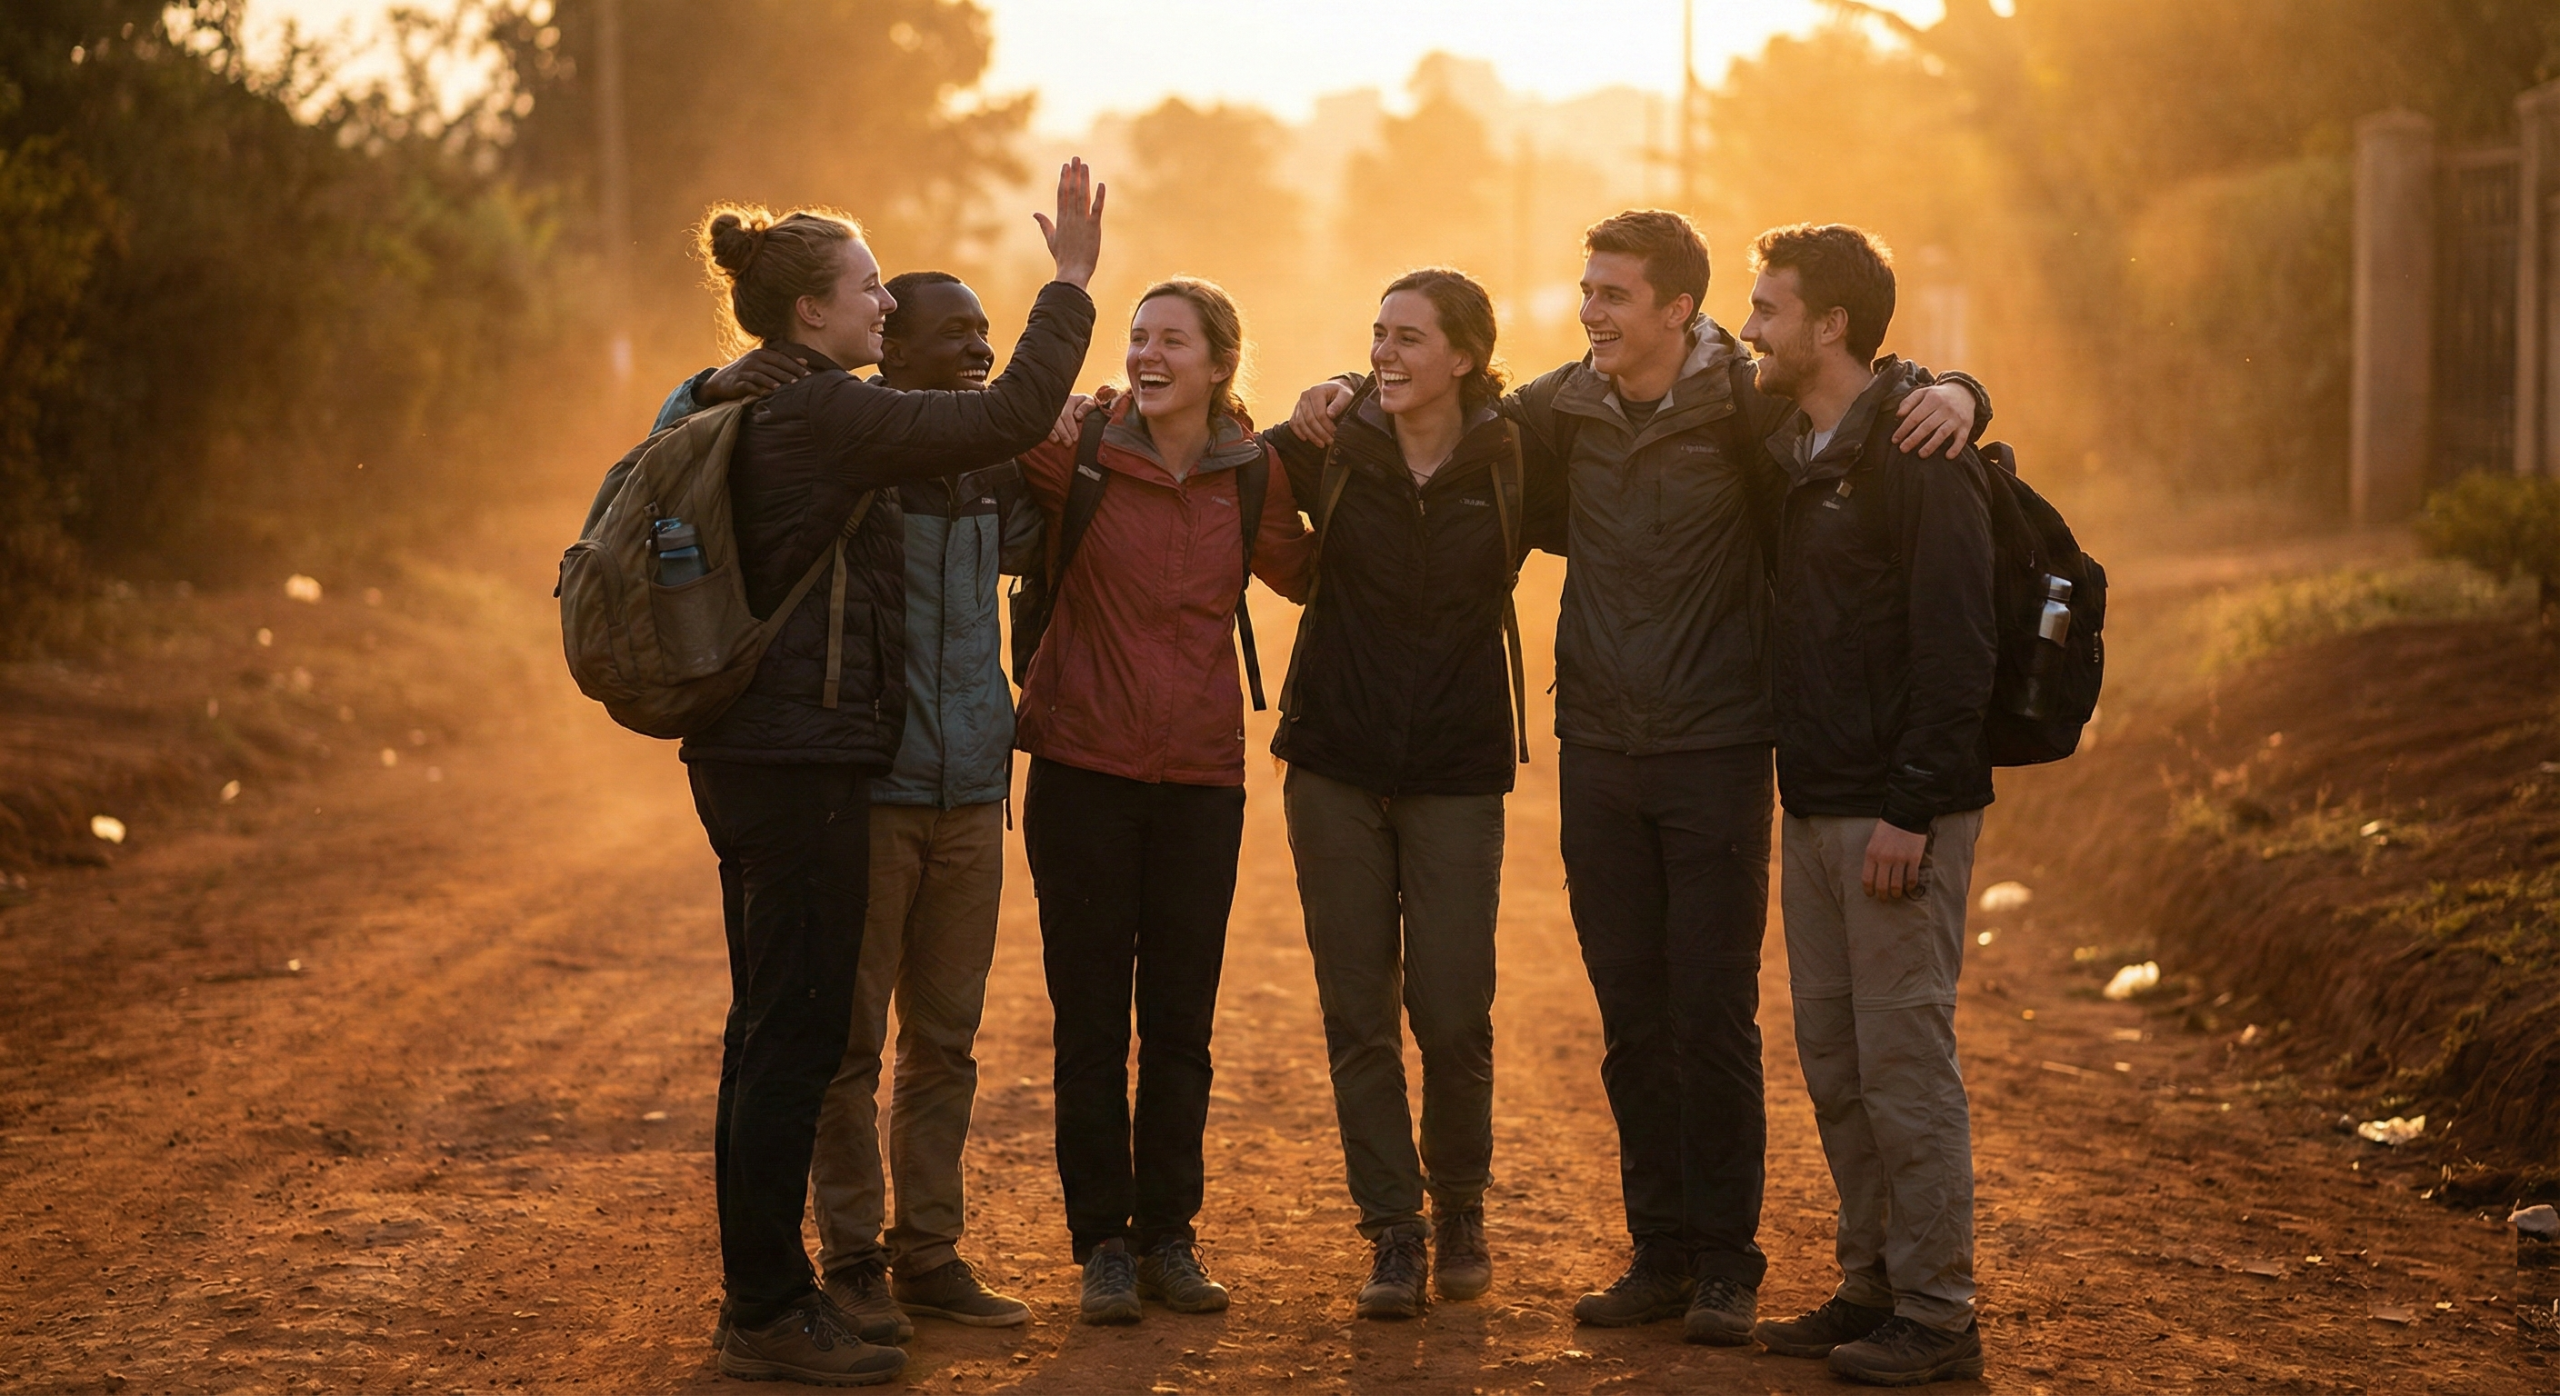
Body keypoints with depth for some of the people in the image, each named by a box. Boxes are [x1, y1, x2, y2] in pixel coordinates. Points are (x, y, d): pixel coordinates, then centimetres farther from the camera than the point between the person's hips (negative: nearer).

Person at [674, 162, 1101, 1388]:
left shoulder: (746, 411, 13)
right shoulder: (824, 415, -16)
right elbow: (1006, 417, -17)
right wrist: (1072, 281, -10)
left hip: (747, 754, 10)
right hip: (803, 758, -10)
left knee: (770, 1031, 14)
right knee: (799, 1033, -5)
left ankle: (758, 1295, 22)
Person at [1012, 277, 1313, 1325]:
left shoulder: (1249, 473, 2)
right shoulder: (1079, 458, -4)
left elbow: (1304, 578, 9)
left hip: (1201, 777, 2)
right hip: (1084, 770, -2)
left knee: (1180, 1022, 8)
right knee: (1091, 1020, 4)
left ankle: (1168, 1237, 19)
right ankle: (1103, 1244, 13)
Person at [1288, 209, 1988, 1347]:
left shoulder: (1748, 406, -7)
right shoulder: (1565, 407, 5)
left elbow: (1872, 395, -3)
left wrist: (1952, 392, -25)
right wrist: (1346, 394, 5)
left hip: (1715, 752, -4)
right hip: (1599, 751, 4)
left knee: (1712, 1015, -2)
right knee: (1631, 1016, 9)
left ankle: (1725, 1262, 8)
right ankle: (1659, 1252, 18)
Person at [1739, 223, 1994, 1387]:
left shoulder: (1917, 454, -13)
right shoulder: (1792, 451, 14)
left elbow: (1955, 644, -18)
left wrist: (1911, 806, -21)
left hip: (1898, 811, -9)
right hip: (1817, 808, 9)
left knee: (1903, 1057, -4)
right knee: (1833, 1063, 12)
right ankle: (1872, 1287, 21)